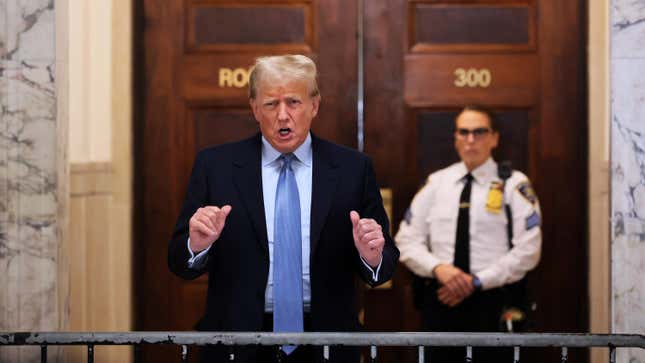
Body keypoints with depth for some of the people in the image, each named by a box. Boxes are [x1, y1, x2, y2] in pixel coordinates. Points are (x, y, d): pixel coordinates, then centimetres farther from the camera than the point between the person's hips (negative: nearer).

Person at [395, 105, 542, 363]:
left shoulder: (514, 185, -1)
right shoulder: (435, 184, 9)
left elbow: (528, 250, -8)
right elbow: (406, 242, 7)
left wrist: (477, 281, -13)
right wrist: (438, 268, -12)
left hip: (493, 300, -3)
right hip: (439, 300, 3)